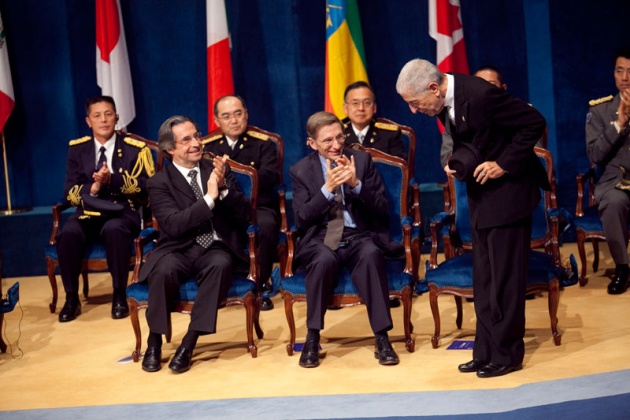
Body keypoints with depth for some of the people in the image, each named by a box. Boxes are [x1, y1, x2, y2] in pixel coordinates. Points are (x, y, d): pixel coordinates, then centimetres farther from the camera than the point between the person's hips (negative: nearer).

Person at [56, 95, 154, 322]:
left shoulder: (136, 148, 1)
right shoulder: (77, 149, 8)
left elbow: (147, 187, -8)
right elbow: (69, 193, 4)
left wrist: (112, 179, -22)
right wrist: (93, 187, -18)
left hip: (122, 213, -2)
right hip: (88, 213, 2)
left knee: (114, 230, -38)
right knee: (67, 234, -31)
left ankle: (119, 295, -20)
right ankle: (71, 297, -13)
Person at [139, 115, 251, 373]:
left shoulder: (219, 169, 11)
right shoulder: (159, 183, 3)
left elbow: (245, 216, 4)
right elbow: (173, 226, -13)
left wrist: (223, 188, -13)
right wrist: (209, 197, -20)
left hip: (216, 249, 1)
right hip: (179, 250, -1)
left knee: (221, 264, -34)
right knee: (165, 269, -35)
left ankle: (189, 343, -27)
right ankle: (154, 342, -13)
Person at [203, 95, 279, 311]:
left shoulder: (263, 143, 10)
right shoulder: (208, 146, 17)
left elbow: (269, 176, -7)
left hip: (256, 206, -1)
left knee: (266, 225, -37)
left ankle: (259, 284, -16)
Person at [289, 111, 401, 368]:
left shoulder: (361, 160, 7)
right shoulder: (300, 171, 6)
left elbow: (381, 210, 2)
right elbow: (301, 220, -3)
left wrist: (356, 184, -15)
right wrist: (328, 188, -16)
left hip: (359, 236, 1)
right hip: (319, 239, -1)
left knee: (371, 254, -34)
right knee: (325, 259, -36)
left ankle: (382, 338, -28)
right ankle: (312, 338, -21)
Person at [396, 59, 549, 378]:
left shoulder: (480, 94, -26)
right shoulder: (444, 103, 0)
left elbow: (534, 122, -21)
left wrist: (504, 164, -20)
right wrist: (458, 162, -5)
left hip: (507, 189, -9)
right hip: (481, 191, 9)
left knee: (504, 277, -2)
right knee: (483, 277, 11)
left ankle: (506, 354, 8)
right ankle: (486, 352, 19)